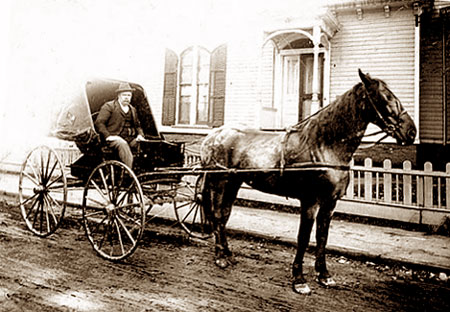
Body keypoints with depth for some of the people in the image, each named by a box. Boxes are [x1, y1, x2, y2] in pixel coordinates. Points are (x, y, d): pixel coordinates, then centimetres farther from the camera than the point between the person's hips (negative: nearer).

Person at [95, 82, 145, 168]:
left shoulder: (133, 109, 26)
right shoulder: (108, 106, 7)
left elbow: (137, 125, 32)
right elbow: (99, 122, -1)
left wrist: (140, 135, 9)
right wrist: (108, 136, -15)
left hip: (130, 139, 5)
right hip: (115, 138, -5)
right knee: (123, 145, -37)